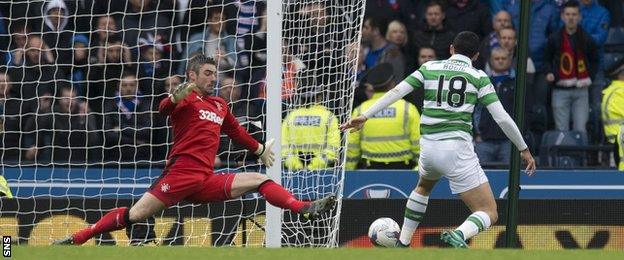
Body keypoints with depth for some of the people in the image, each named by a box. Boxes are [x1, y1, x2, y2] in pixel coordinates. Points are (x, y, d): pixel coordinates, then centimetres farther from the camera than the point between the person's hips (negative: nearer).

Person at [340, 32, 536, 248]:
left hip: (428, 147, 4)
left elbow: (395, 92, 4)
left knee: (423, 187, 39)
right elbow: (502, 118, 0)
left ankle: (402, 243, 38)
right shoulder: (478, 77, 4)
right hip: (457, 148, -4)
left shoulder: (429, 68, 11)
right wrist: (524, 149, 10)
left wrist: (365, 116, 9)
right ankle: (459, 235, -33)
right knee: (489, 214, -2)